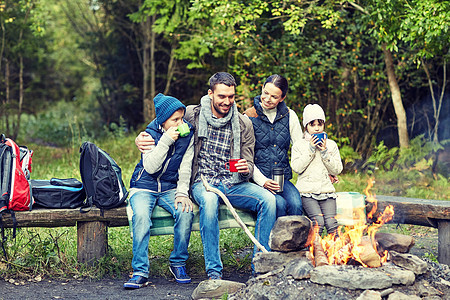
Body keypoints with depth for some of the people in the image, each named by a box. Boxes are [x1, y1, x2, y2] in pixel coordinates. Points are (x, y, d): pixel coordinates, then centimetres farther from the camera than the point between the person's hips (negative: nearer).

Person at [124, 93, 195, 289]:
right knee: (141, 215, -33)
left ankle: (178, 263, -9)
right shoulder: (150, 134, -7)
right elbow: (150, 167, -18)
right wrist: (166, 140, -24)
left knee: (186, 211, -28)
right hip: (144, 187, -2)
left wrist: (182, 193, -14)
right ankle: (140, 271, -27)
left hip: (170, 188, 2)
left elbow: (185, 169, 1)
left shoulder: (188, 135, 0)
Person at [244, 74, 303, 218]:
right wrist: (262, 181, -14)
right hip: (258, 180, -3)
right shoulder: (249, 117, -1)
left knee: (296, 205, -27)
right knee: (280, 204, -30)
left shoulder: (289, 116, 8)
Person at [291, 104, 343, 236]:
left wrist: (325, 152, -5)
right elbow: (297, 168, -5)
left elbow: (337, 170, 7)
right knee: (318, 221, -25)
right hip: (307, 191, -2)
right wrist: (310, 150, -8)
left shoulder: (331, 145, 14)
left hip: (327, 190, 2)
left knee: (331, 221, -20)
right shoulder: (299, 145, 9)